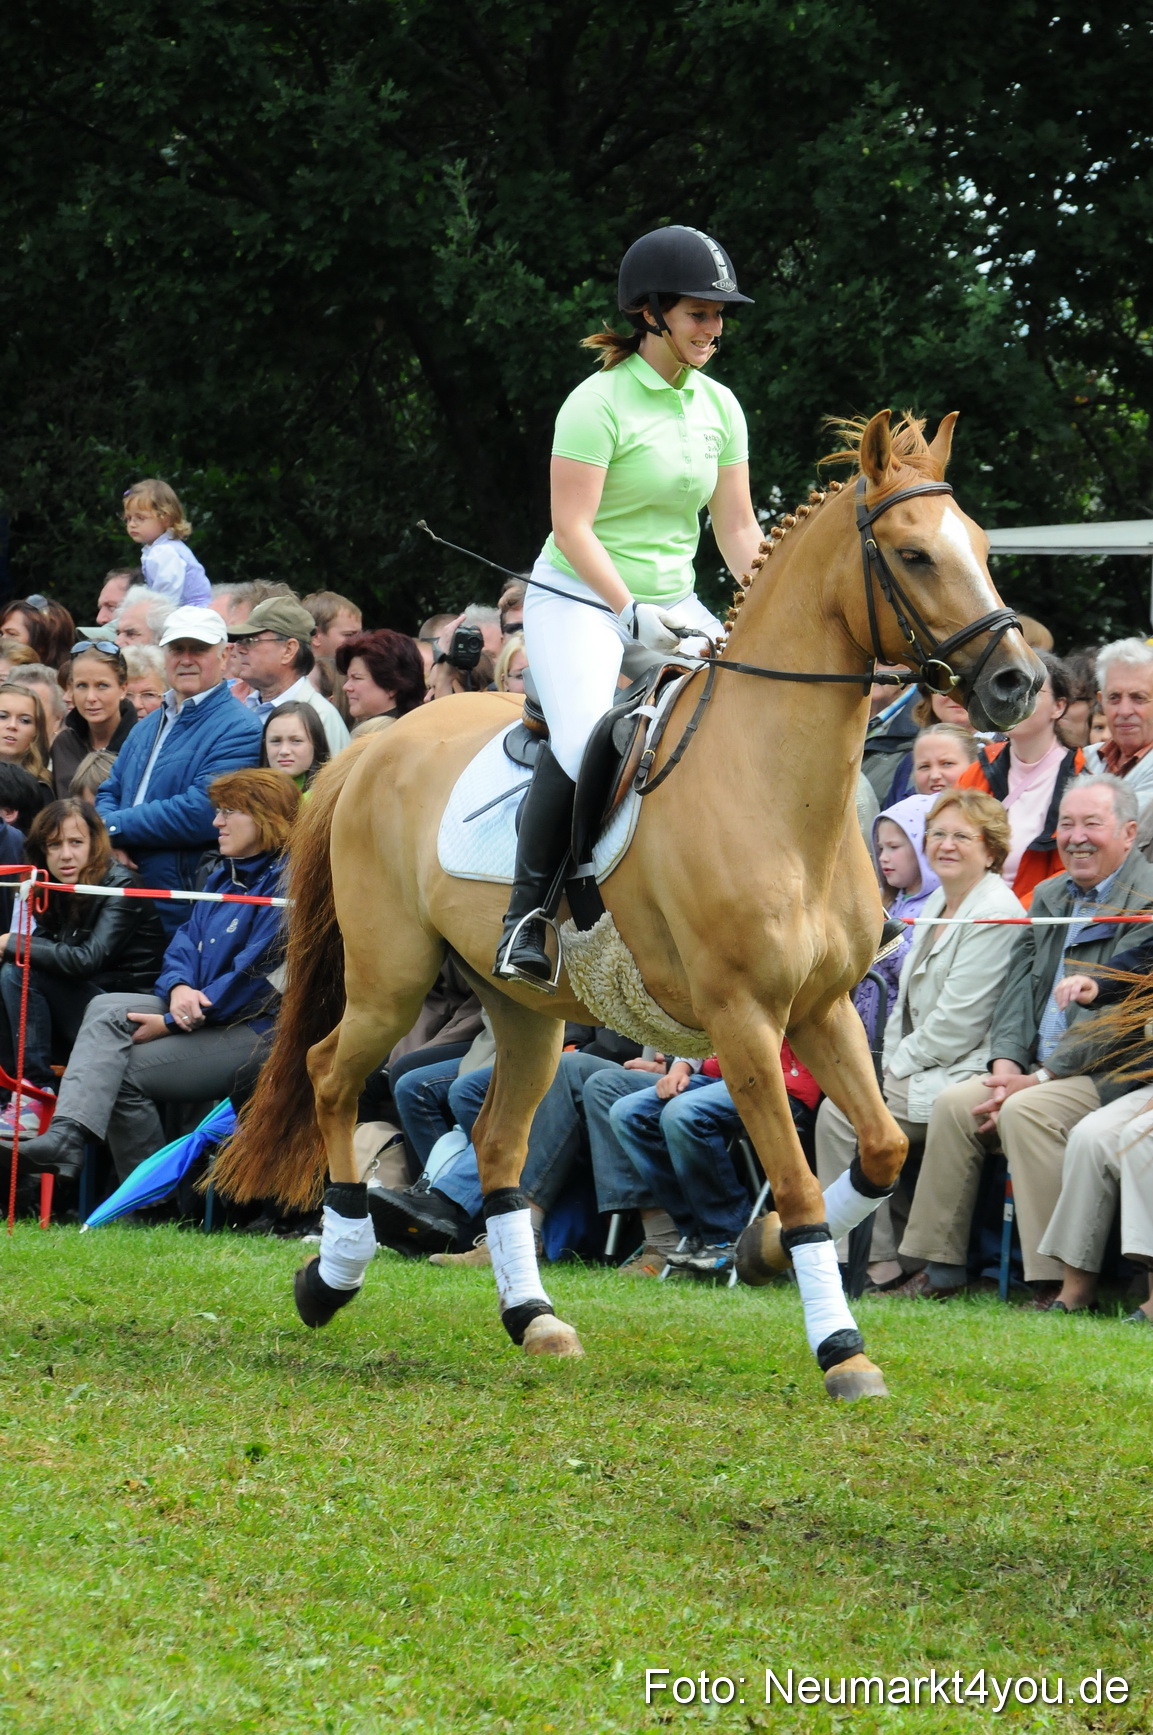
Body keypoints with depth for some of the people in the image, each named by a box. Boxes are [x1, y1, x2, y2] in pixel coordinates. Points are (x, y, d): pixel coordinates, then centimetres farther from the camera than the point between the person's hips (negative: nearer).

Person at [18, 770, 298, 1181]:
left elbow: (256, 978, -19)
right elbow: (187, 940, 16)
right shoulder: (225, 877, 19)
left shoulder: (285, 882, -14)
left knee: (122, 1070, -18)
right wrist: (179, 986, -11)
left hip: (256, 1027, -9)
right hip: (199, 1010, 9)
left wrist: (171, 1024, -15)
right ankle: (67, 1134, -30)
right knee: (106, 1009, -13)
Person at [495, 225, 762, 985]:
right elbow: (573, 527, -17)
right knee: (582, 739, -31)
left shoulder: (719, 406, 7)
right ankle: (527, 914, -17)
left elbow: (737, 527, 10)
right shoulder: (598, 403, -13)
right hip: (580, 601, -7)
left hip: (674, 604, 7)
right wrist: (631, 615, -25)